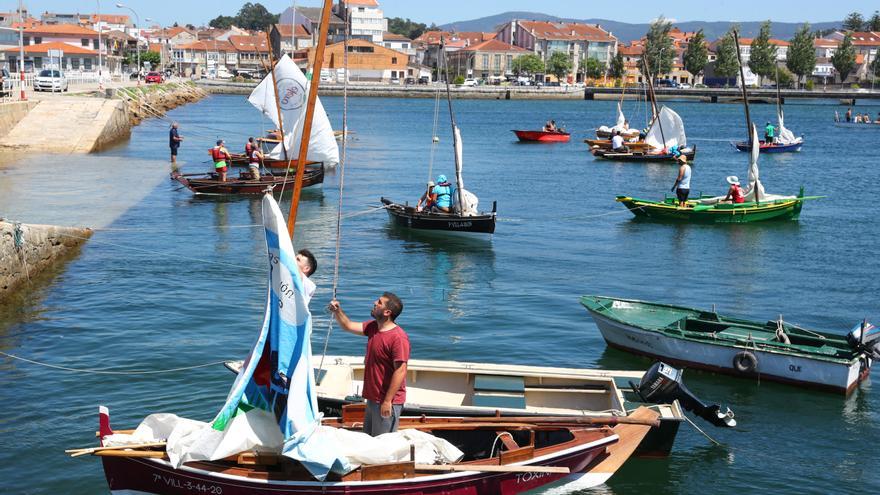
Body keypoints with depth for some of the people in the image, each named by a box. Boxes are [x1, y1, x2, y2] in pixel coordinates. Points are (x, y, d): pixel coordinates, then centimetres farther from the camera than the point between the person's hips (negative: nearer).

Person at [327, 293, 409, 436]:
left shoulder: (398, 337, -22)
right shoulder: (373, 327, 7)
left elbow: (400, 371, -24)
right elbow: (348, 326, 19)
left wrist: (388, 401, -24)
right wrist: (337, 311, 0)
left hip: (387, 401, -9)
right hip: (373, 398, 9)